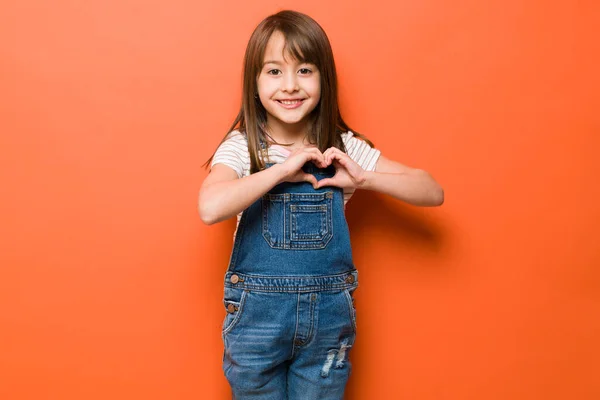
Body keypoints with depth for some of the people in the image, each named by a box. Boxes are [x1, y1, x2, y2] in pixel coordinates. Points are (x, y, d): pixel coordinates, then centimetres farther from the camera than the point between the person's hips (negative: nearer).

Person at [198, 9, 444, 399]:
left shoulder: (345, 147, -2)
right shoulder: (241, 147, -9)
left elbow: (433, 192, -3)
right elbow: (210, 208, -29)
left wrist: (363, 178, -16)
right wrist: (282, 170, -24)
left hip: (328, 315, 2)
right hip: (257, 313, -1)